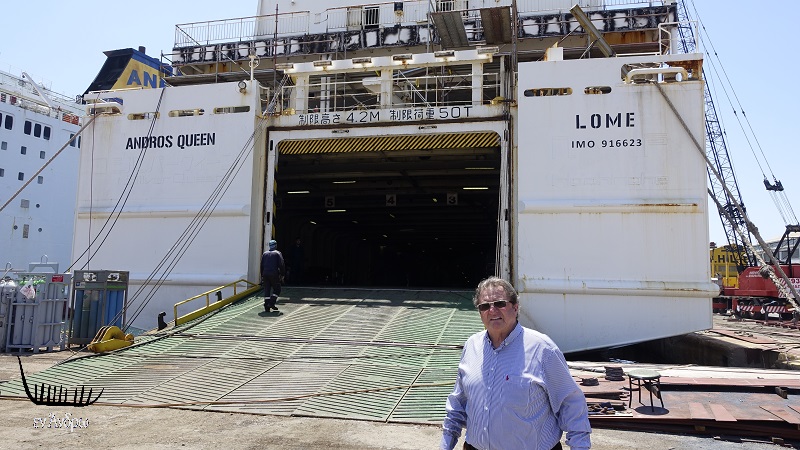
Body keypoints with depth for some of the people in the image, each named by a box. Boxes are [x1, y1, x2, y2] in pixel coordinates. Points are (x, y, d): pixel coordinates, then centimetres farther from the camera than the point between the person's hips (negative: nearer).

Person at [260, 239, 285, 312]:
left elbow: (262, 265, 15)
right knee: (277, 289, 7)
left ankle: (266, 306, 1)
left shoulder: (265, 253, 14)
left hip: (265, 274, 4)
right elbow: (281, 265, -7)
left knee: (267, 290, 6)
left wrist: (262, 276, 20)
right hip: (274, 274, -4)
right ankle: (271, 303, -7)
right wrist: (282, 274, 0)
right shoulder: (277, 253, 0)